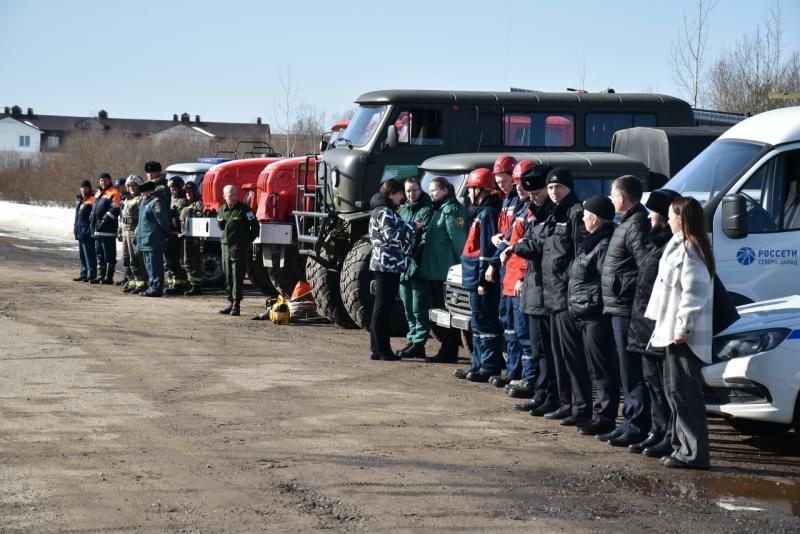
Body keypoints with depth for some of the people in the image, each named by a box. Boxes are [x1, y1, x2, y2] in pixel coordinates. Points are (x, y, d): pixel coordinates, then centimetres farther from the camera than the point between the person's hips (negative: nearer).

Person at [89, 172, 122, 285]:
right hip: (97, 229, 9)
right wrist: (93, 225, 21)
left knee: (109, 254, -6)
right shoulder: (98, 194, 20)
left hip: (108, 230, -9)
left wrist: (106, 218, -21)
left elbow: (115, 210, -18)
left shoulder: (113, 193, -8)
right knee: (99, 254, 14)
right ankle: (100, 275, 21)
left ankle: (109, 277, -4)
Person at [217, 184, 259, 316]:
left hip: (240, 248, -6)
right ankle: (231, 302, 19)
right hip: (226, 246, 6)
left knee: (237, 277, -8)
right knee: (228, 277, 10)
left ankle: (236, 305, -7)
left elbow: (255, 226, -6)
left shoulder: (244, 209, -7)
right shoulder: (221, 210, 11)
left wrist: (247, 241, -3)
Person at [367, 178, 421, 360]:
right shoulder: (384, 212, -12)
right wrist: (412, 226, -15)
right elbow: (391, 236, -22)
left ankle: (379, 349, 15)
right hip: (387, 264, -11)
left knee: (383, 307, 11)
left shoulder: (386, 210, 20)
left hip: (387, 265, 11)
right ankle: (380, 350, -7)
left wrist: (410, 227, 13)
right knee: (383, 307, -8)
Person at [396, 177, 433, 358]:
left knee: (418, 308, -6)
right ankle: (412, 340, 22)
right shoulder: (403, 211, 18)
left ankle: (419, 343, -4)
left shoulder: (427, 210, -6)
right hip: (404, 267, 8)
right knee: (408, 308, 14)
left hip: (419, 268, -8)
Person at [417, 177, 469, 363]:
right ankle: (447, 350, 20)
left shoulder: (451, 209, -11)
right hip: (433, 271, 10)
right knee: (439, 308, 13)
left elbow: (458, 238, -17)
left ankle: (448, 353, -2)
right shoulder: (436, 210, 20)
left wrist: (463, 264, -21)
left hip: (446, 271, -10)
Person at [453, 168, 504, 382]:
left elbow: (487, 248, -20)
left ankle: (490, 368, -4)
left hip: (482, 279, -11)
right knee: (478, 325, 15)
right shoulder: (483, 212, 17)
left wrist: (483, 280, -21)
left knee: (485, 324, -7)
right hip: (477, 279, 11)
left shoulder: (487, 213, -15)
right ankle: (478, 365, 22)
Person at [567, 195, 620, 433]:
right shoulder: (593, 242, 17)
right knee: (597, 369, 15)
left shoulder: (604, 245, -16)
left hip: (596, 315, -11)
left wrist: (595, 302, -18)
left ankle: (604, 418, -3)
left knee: (602, 369, -6)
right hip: (587, 315, 11)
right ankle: (600, 414, 22)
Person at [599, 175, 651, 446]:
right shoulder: (629, 223, 17)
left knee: (632, 372, -6)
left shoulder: (636, 225, -15)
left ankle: (637, 428, -3)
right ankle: (630, 424, 23)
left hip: (626, 309, -11)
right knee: (629, 372, 15)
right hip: (620, 306, 11)